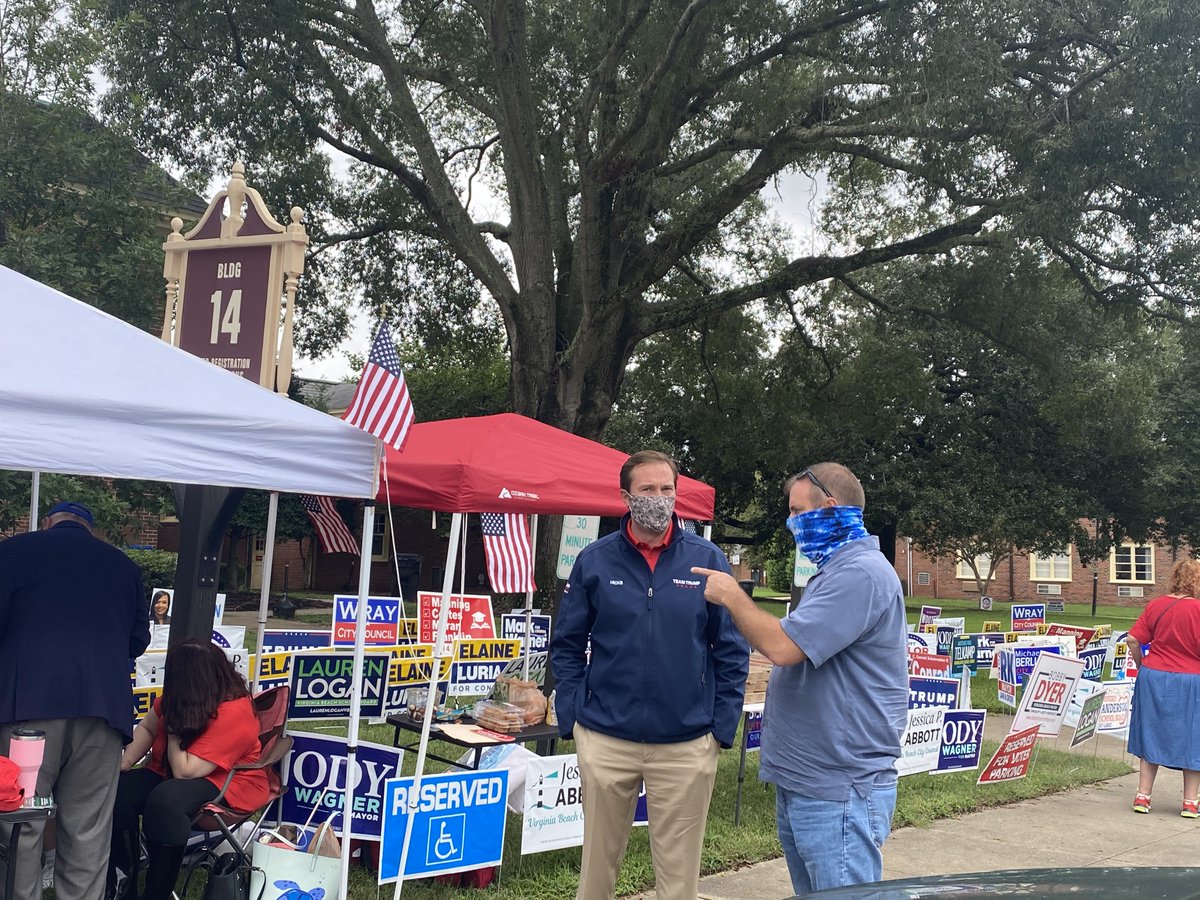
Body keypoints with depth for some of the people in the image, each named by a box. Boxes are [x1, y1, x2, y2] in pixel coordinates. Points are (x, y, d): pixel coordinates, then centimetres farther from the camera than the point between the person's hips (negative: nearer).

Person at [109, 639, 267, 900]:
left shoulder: (233, 713, -28)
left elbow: (184, 771, -28)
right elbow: (147, 728, 9)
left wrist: (174, 729, -19)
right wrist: (124, 763, -5)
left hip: (227, 783, -8)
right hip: (169, 774, 8)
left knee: (165, 800, -37)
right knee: (116, 791, -19)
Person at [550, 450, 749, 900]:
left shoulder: (707, 560, -2)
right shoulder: (595, 560, 0)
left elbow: (733, 649, 2)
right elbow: (567, 644, 5)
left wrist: (723, 726, -3)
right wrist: (571, 717, -3)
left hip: (686, 744, 0)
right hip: (605, 740, 1)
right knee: (598, 860, 15)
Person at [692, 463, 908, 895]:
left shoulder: (861, 573, -19)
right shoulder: (839, 568, 16)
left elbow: (783, 646, -26)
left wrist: (732, 596, -11)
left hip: (837, 794, -11)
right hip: (801, 782, 11)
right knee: (811, 893, 18)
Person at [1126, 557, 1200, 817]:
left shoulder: (1155, 605, -1)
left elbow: (1133, 639, -2)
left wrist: (1143, 665, 11)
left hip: (1153, 679, 4)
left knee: (1151, 736, 14)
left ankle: (1143, 797, 17)